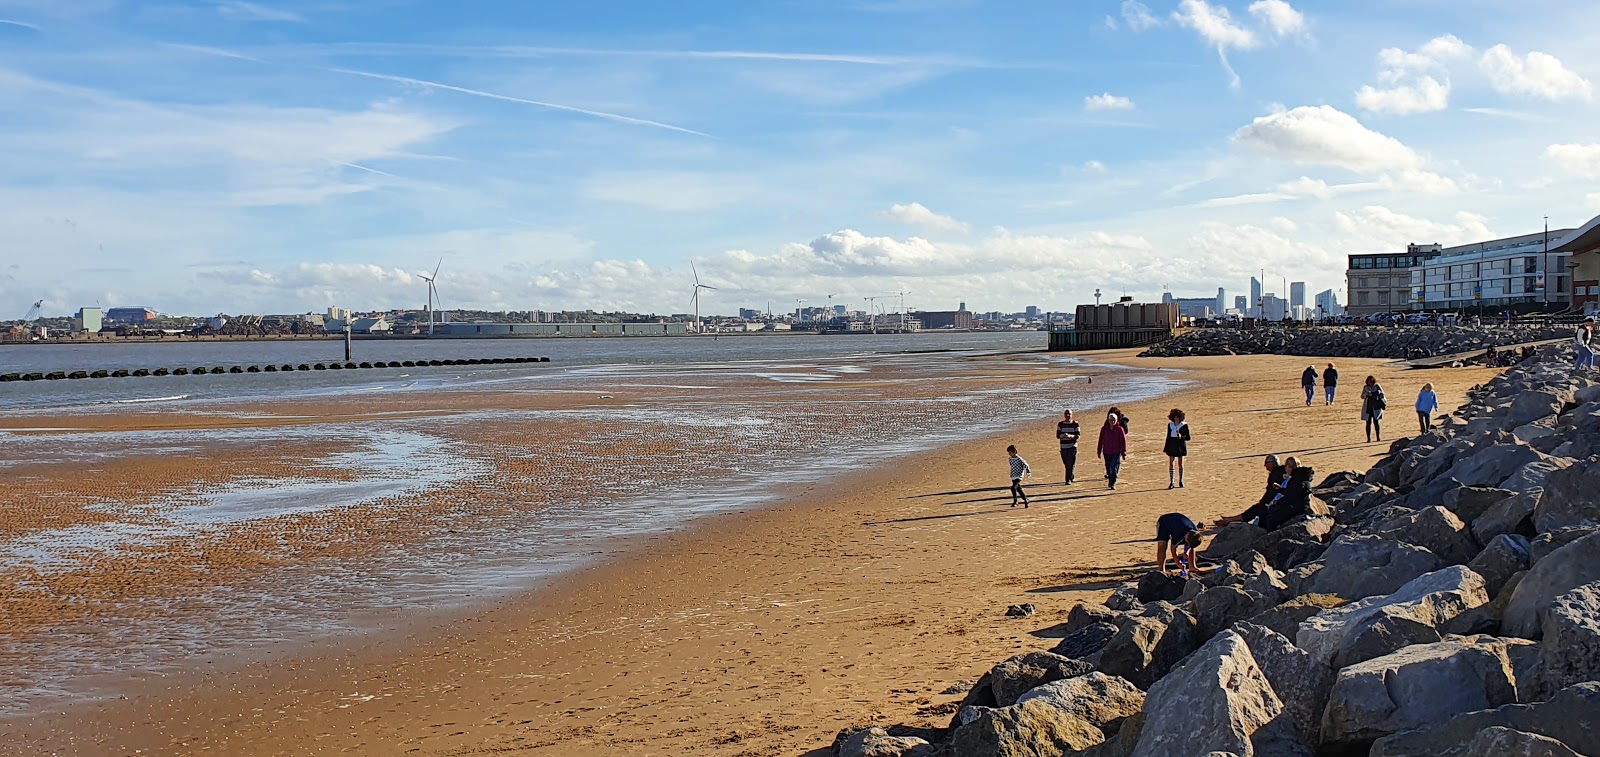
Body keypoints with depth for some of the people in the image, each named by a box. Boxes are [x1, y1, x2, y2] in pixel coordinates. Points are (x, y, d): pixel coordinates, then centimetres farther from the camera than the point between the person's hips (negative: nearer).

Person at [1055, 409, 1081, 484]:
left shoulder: (1075, 424, 1)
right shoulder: (1060, 424, 7)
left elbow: (1078, 435, -3)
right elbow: (1058, 435, 2)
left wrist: (1071, 436, -22)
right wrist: (1063, 435, -19)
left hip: (1073, 446, -3)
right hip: (1063, 447, 3)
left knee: (1071, 464, -11)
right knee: (1066, 464, 8)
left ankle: (1069, 480, -10)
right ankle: (1071, 477, 29)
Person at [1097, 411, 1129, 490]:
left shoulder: (1120, 429, -6)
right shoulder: (1104, 429, 2)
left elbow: (1124, 441, -3)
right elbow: (1100, 441, 7)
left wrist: (1124, 452, -5)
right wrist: (1099, 451, 9)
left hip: (1117, 452, -3)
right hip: (1107, 453, 3)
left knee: (1114, 468, -10)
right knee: (1109, 468, 12)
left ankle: (1113, 484, -7)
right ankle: (1110, 481, 30)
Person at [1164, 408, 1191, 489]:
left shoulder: (1184, 425, -4)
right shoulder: (1170, 425, 6)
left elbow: (1188, 437, -3)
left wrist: (1182, 436, -22)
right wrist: (1165, 447, 9)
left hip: (1180, 445, -2)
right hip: (1172, 445, 2)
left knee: (1180, 464, 3)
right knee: (1171, 463, -5)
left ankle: (1180, 481, 15)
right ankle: (1171, 482, -3)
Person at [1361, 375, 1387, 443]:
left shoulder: (1377, 386, 2)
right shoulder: (1365, 387, 6)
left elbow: (1382, 394, 6)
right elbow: (1362, 396, 6)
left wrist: (1384, 401, -10)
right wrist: (1367, 394, -14)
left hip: (1376, 407, -1)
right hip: (1367, 408, 1)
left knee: (1376, 422, -1)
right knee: (1368, 422, 1)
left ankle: (1378, 437, 6)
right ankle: (1369, 438, 3)